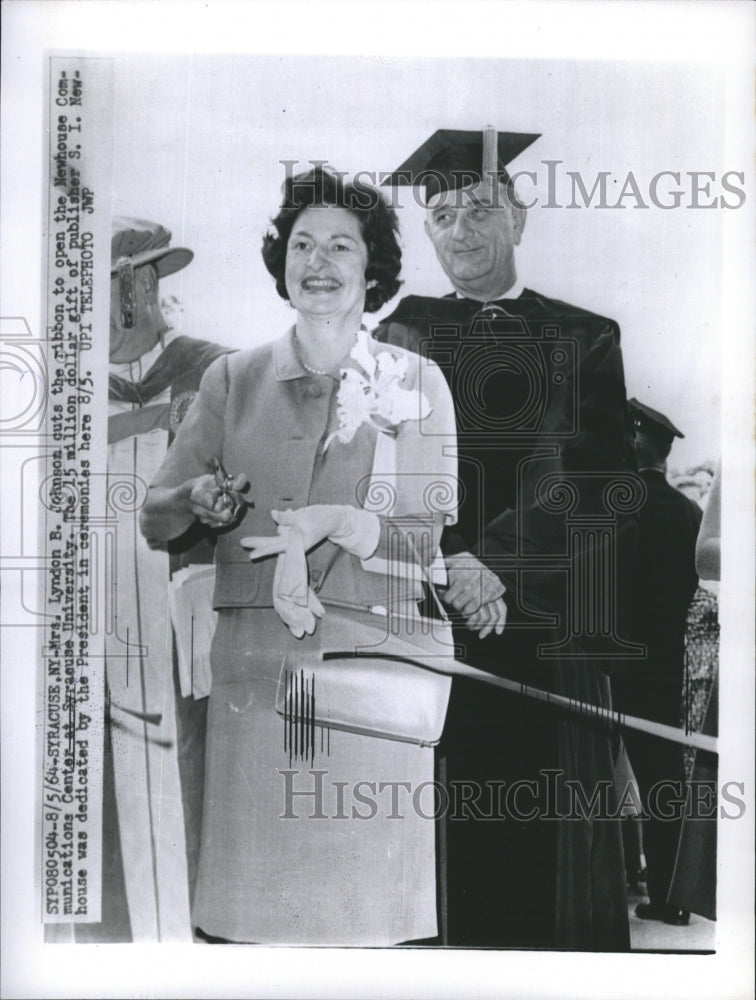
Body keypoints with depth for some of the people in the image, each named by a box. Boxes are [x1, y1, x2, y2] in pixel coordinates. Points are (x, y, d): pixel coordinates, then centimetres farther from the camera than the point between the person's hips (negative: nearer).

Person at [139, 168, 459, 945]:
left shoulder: (417, 383, 5)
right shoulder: (232, 379, 9)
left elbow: (437, 531, 0)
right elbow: (155, 516, 8)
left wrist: (337, 521, -15)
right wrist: (201, 500, -14)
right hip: (254, 661, 1)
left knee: (367, 894, 3)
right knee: (251, 883, 5)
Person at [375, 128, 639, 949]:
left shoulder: (584, 340, 9)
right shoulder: (401, 337, 11)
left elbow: (597, 483, -2)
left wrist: (488, 562, -13)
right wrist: (448, 565, -15)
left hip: (545, 635, 0)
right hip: (421, 627, 0)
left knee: (550, 852, 5)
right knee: (441, 852, 2)